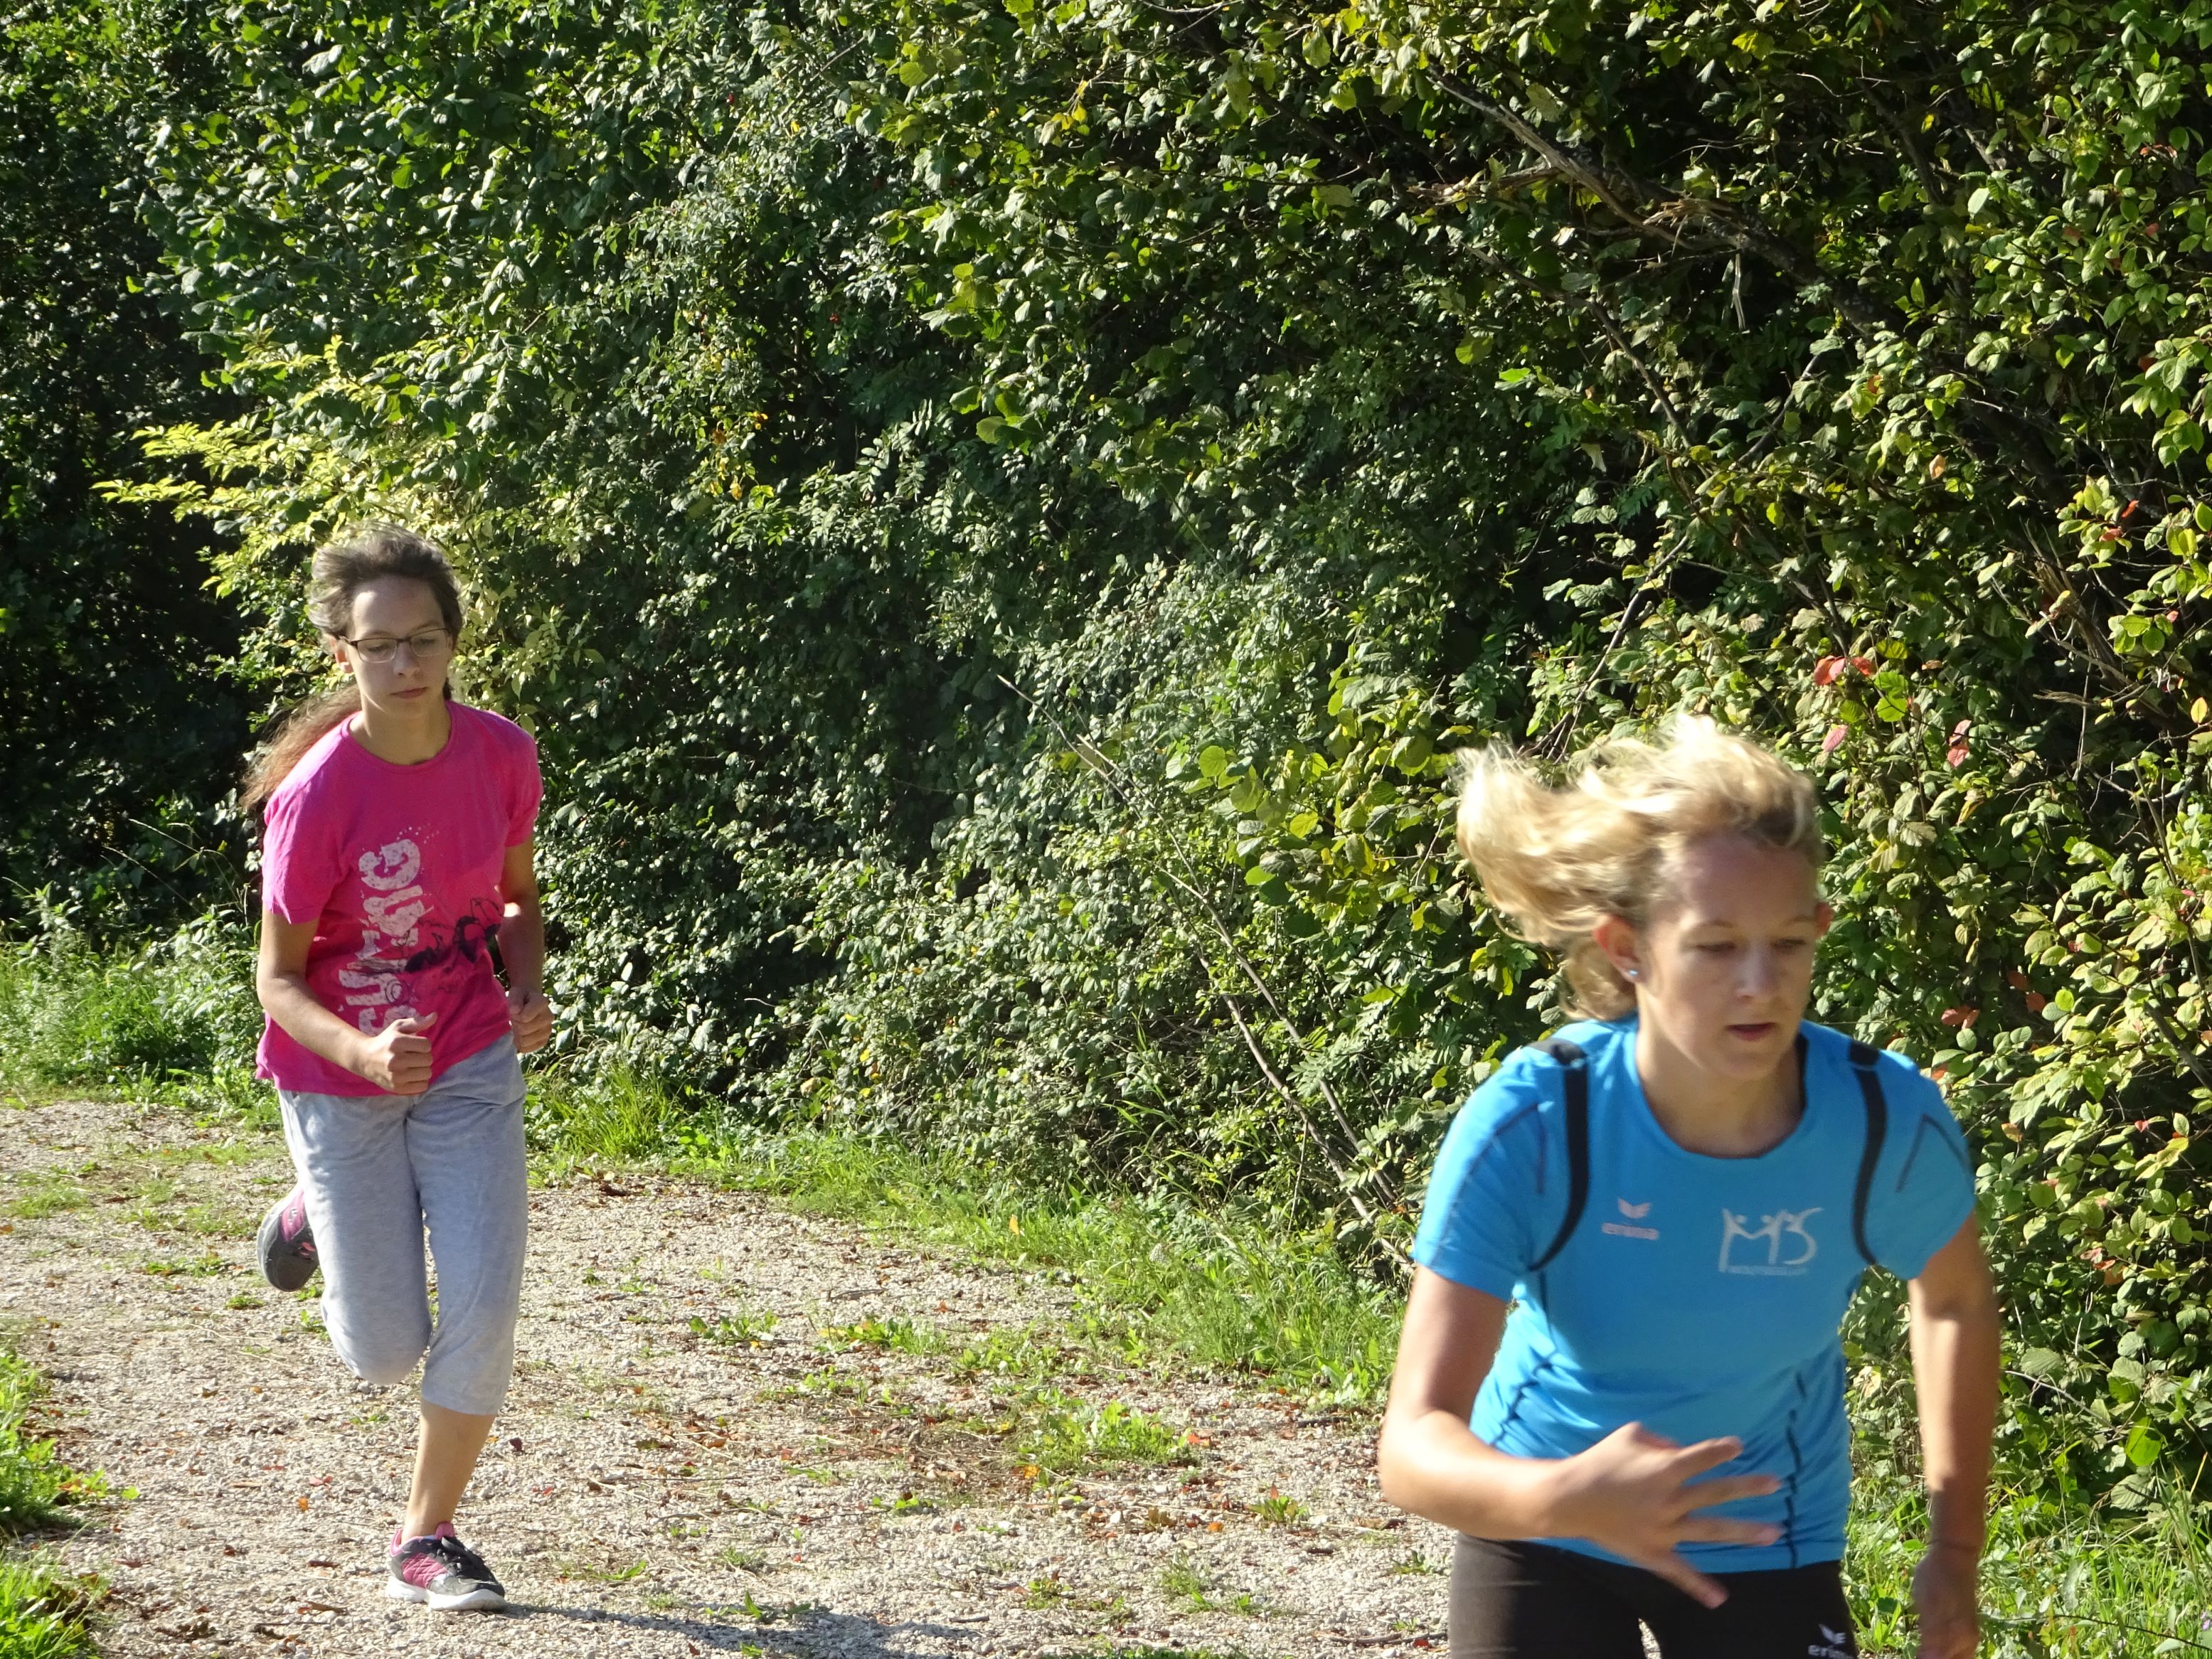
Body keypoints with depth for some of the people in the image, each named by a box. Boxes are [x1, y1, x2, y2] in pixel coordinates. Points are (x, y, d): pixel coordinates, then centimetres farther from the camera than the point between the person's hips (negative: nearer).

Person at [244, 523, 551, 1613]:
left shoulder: (501, 754, -11)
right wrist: (360, 1051, -35)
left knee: (483, 1309, -9)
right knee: (385, 1354, 4)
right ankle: (320, 1220, 38)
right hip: (340, 1076, -3)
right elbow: (278, 978, -16)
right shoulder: (316, 795, -23)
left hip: (470, 1064, 3)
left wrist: (529, 993, -12)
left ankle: (426, 1541, 11)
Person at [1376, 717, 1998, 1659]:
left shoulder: (1887, 1125, -23)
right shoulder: (1529, 1126, -29)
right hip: (1542, 1535, -1)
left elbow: (1955, 1301, 1)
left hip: (1769, 1547, 1)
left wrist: (1955, 1554, 1)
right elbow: (1413, 1446, -32)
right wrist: (1562, 1500, -52)